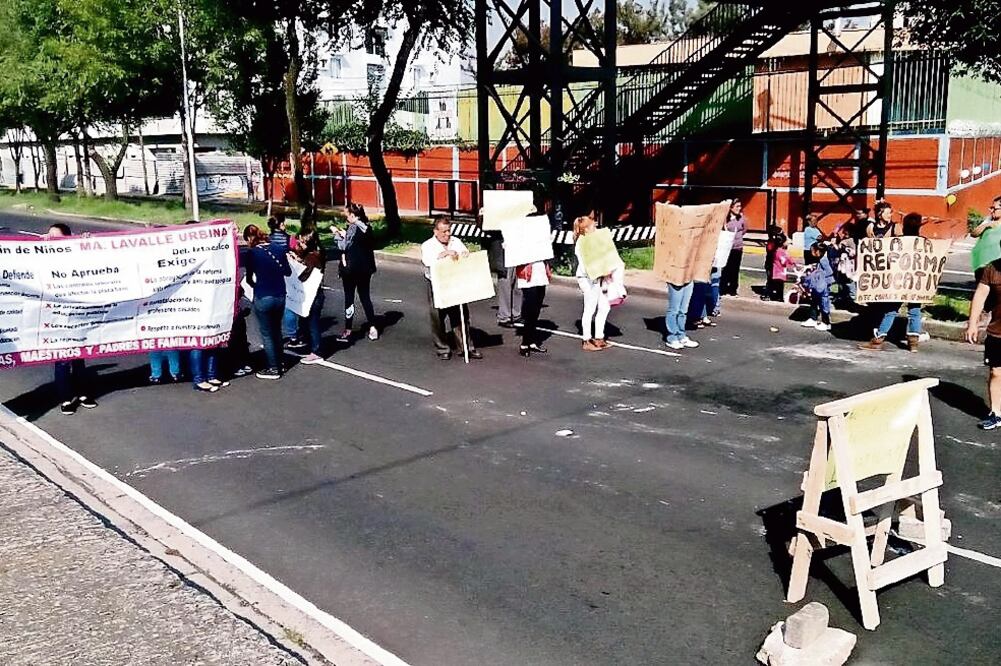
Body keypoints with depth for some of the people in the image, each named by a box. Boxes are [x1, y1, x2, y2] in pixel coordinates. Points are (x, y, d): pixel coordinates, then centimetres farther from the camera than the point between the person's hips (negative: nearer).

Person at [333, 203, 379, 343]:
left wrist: (338, 235, -2)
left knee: (349, 298, 2)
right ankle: (372, 328, 11)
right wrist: (345, 235, 12)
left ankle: (347, 331, 5)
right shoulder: (367, 227, 6)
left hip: (351, 268, -6)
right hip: (365, 268, 7)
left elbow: (345, 246, -17)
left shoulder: (353, 227, -15)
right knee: (365, 297, 14)